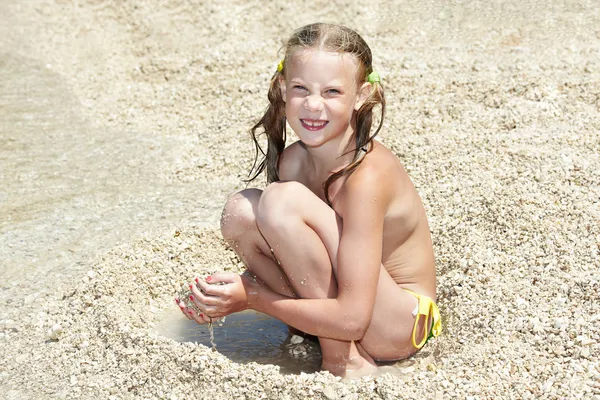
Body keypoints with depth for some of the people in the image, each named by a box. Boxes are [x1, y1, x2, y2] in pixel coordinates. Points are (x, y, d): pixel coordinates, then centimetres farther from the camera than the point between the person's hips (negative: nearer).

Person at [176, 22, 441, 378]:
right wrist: (233, 290, -15)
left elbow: (351, 318, -30)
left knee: (284, 200, -25)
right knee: (241, 210, -9)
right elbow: (283, 257, 6)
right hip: (341, 304, 7)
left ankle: (343, 359, -12)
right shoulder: (293, 161, -4)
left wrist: (252, 298, -20)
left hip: (401, 323, -7)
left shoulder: (367, 176, -27)